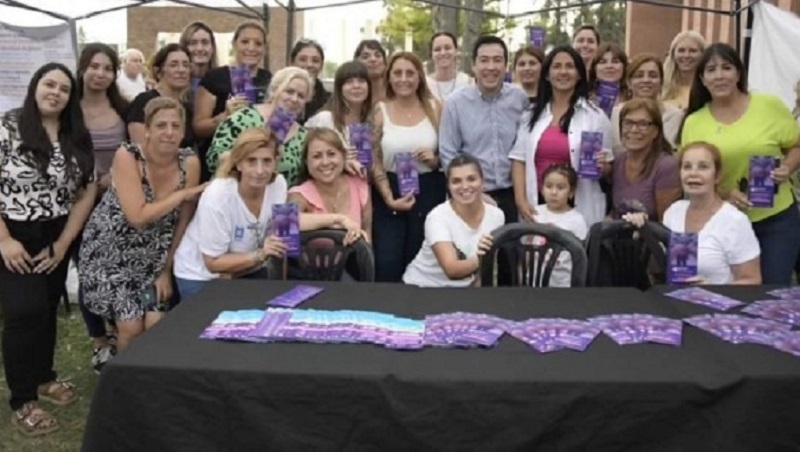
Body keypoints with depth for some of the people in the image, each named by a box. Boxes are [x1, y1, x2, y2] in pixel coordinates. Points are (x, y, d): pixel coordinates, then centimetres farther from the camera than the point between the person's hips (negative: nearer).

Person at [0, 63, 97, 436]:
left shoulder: (78, 139, 4)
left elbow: (87, 193, 4)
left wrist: (63, 244, -2)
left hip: (57, 238, 4)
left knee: (48, 309, 11)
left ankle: (43, 377, 32)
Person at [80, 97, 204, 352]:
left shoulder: (189, 162, -10)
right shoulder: (127, 156, -19)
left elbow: (183, 222, -3)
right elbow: (138, 216, -27)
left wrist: (166, 271, -2)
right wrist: (183, 194, -22)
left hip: (153, 257, 3)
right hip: (111, 252, -3)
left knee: (157, 325, -9)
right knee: (132, 327, -9)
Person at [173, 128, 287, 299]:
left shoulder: (279, 184, -18)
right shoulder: (217, 196, -29)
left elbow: (275, 235, -1)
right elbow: (214, 263, -21)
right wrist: (260, 255, -31)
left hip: (248, 271, 4)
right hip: (201, 276, -4)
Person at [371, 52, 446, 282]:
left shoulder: (435, 108, 3)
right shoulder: (380, 111, -1)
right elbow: (375, 162, -2)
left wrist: (436, 159, -13)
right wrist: (389, 198, -13)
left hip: (428, 192, 1)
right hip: (389, 192, -1)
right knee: (387, 266, -5)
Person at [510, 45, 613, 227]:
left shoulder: (595, 115, 2)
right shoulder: (533, 114, 8)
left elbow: (606, 168, 7)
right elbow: (519, 159, 4)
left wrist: (602, 166, -16)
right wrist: (521, 200, -6)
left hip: (579, 207, -2)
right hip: (538, 205, 2)